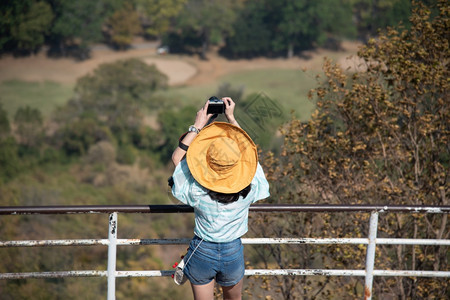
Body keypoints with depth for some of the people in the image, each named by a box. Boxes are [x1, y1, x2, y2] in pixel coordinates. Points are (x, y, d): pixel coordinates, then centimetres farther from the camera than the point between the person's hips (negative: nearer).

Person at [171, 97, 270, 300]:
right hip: (233, 253, 2)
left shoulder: (196, 191, -26)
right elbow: (246, 149, -4)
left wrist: (198, 126, -9)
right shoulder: (249, 190, -22)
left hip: (202, 253, -1)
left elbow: (177, 157, -9)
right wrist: (231, 118, 1)